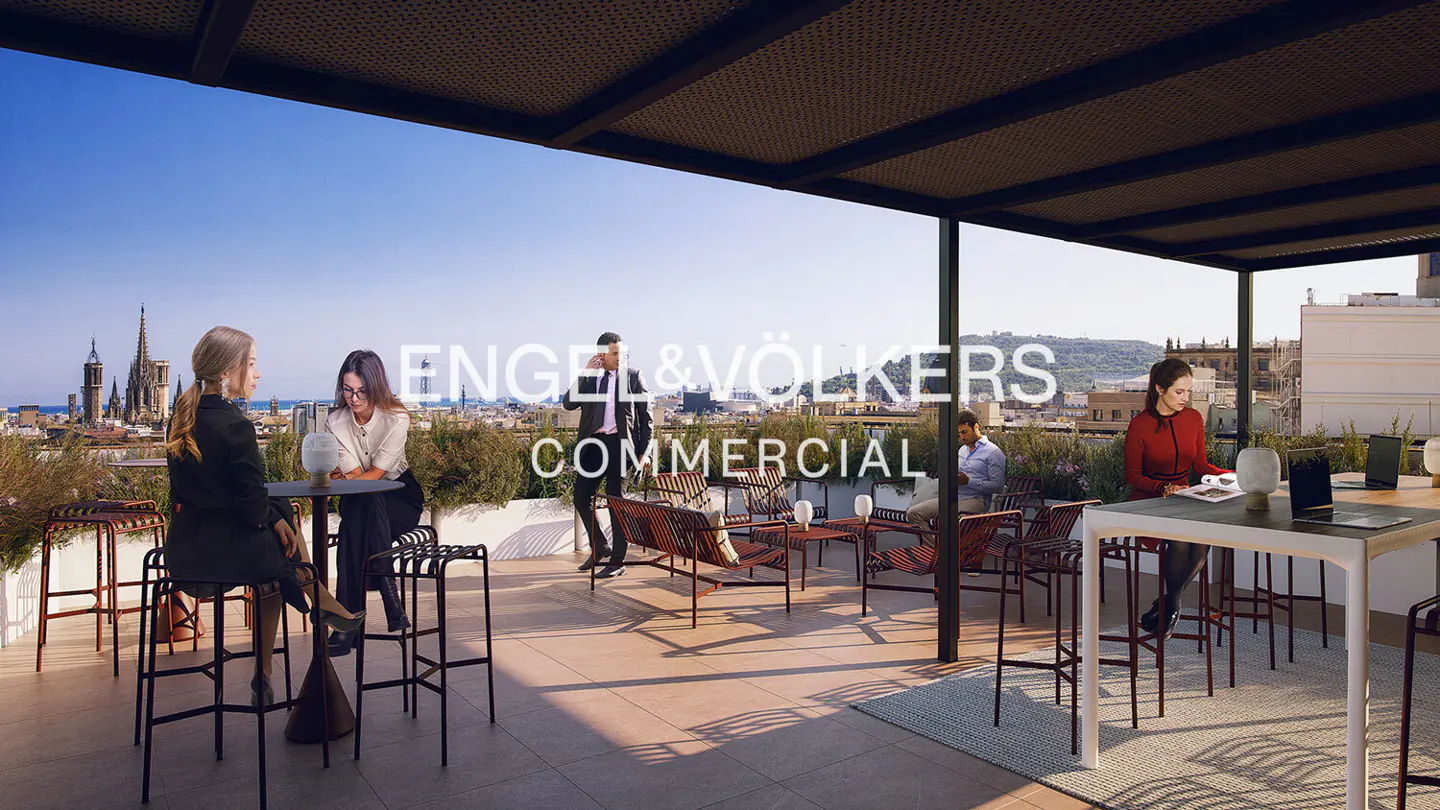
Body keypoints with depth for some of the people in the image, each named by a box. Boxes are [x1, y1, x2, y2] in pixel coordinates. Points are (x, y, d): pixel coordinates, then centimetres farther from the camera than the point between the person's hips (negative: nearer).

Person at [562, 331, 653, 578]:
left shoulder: (633, 377, 1)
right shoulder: (588, 378, 9)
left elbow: (645, 416, 2)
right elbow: (569, 404, -3)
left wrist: (644, 451, -4)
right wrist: (585, 374, -11)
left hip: (620, 444, -4)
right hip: (593, 444, 4)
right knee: (581, 497, 4)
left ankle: (617, 561, 10)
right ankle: (599, 547, 25)